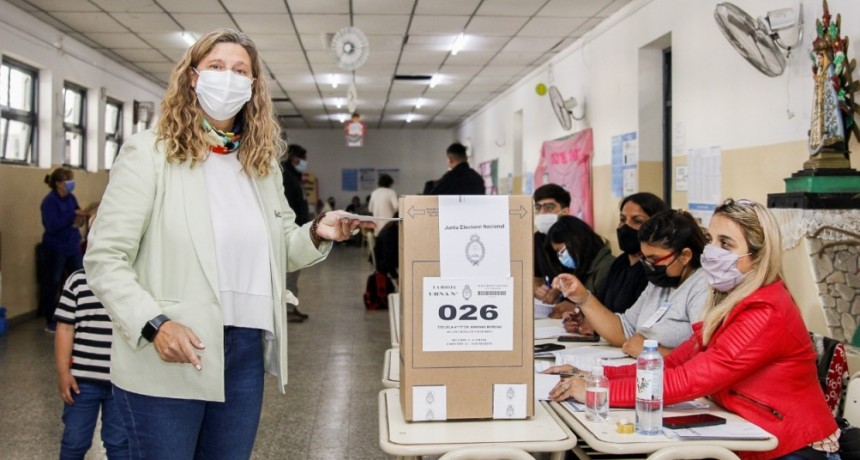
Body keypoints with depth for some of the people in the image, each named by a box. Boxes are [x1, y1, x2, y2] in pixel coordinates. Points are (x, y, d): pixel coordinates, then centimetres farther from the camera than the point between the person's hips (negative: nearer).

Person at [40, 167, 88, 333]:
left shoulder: (71, 198, 6)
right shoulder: (49, 201, -14)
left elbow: (76, 218, 12)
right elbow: (51, 226, -24)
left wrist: (79, 220, -13)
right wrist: (73, 214, -25)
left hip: (73, 246, 7)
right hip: (54, 249, -7)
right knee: (52, 284, 4)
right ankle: (50, 322, 14)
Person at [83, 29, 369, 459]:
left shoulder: (262, 163, 11)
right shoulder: (149, 152, -8)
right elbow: (104, 257, -10)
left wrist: (317, 233, -2)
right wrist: (153, 324, -23)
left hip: (246, 351, 6)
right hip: (168, 359, -5)